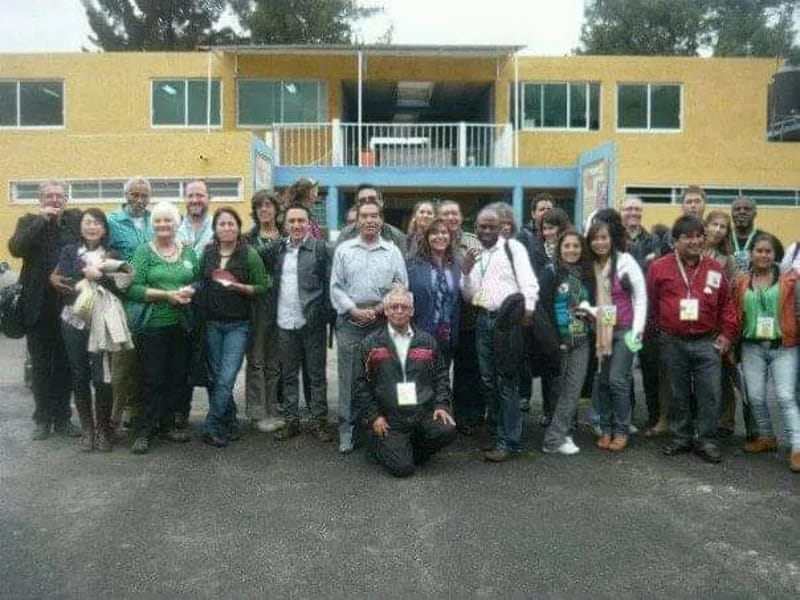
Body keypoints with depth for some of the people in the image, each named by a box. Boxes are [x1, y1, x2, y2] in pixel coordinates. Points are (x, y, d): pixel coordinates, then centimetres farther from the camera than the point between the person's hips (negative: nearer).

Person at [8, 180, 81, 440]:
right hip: (38, 306, 0)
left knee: (65, 364, 8)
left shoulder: (76, 219, 4)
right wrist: (41, 220, -17)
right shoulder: (29, 221, 3)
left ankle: (62, 418, 19)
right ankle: (43, 419, 18)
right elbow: (15, 248, -15)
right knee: (40, 365, 8)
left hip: (68, 304, 0)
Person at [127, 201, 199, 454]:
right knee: (152, 379, -1)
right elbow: (133, 288, -11)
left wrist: (190, 292, -8)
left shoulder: (188, 252, 10)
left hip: (181, 326, 4)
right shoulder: (144, 251, -2)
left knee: (177, 377, 10)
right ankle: (143, 432, 11)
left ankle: (167, 424, 25)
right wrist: (166, 295, -18)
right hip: (152, 326, -4)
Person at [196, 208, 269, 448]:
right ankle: (230, 423, 23)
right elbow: (200, 283, 15)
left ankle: (211, 427, 4)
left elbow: (263, 287, -4)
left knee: (226, 378, -10)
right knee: (215, 377, 8)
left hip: (238, 324, -4)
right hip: (211, 323, 4)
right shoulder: (206, 253, 6)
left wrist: (240, 287, -19)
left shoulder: (249, 254, -5)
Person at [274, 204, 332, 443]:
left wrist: (326, 314, -10)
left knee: (316, 374, 7)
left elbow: (328, 283, -5)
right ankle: (291, 421, 22)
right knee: (288, 375, 11)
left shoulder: (319, 248, -3)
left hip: (311, 322, -4)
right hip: (285, 323, 4)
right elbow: (272, 282, 12)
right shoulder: (279, 249, 9)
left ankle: (319, 421, 16)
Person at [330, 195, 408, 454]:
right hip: (350, 323, 0)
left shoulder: (393, 251, 7)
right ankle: (347, 430, 11)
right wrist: (355, 310, -9)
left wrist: (379, 309, -7)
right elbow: (336, 287, 3)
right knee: (349, 378, 2)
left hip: (382, 323, 0)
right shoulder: (343, 250, 7)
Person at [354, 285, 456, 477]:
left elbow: (441, 376, 13)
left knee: (447, 430, -25)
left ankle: (414, 451, 5)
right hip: (389, 419, -3)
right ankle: (382, 446, 18)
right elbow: (361, 384, 1)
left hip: (424, 413, 3)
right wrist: (373, 416, -6)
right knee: (402, 468, -16)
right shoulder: (370, 344, 3)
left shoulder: (427, 341, 12)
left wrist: (441, 405, -2)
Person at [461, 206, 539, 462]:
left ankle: (509, 441, 0)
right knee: (488, 380, 11)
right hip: (483, 319, 6)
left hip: (508, 318, -6)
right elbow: (469, 296, 14)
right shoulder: (475, 256, 17)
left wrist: (528, 308, -21)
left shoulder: (512, 247, 1)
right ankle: (496, 434, 23)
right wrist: (465, 272, -2)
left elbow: (528, 281, -8)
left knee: (506, 380, -6)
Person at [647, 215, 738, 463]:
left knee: (710, 393, 0)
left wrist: (727, 334, 6)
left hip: (708, 342, 1)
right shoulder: (659, 268, -2)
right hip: (673, 343, -1)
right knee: (678, 393, 10)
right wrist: (661, 328, 8)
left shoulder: (714, 270, 4)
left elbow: (726, 304, 10)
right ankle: (680, 437, 23)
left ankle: (706, 440, 13)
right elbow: (651, 303, 5)